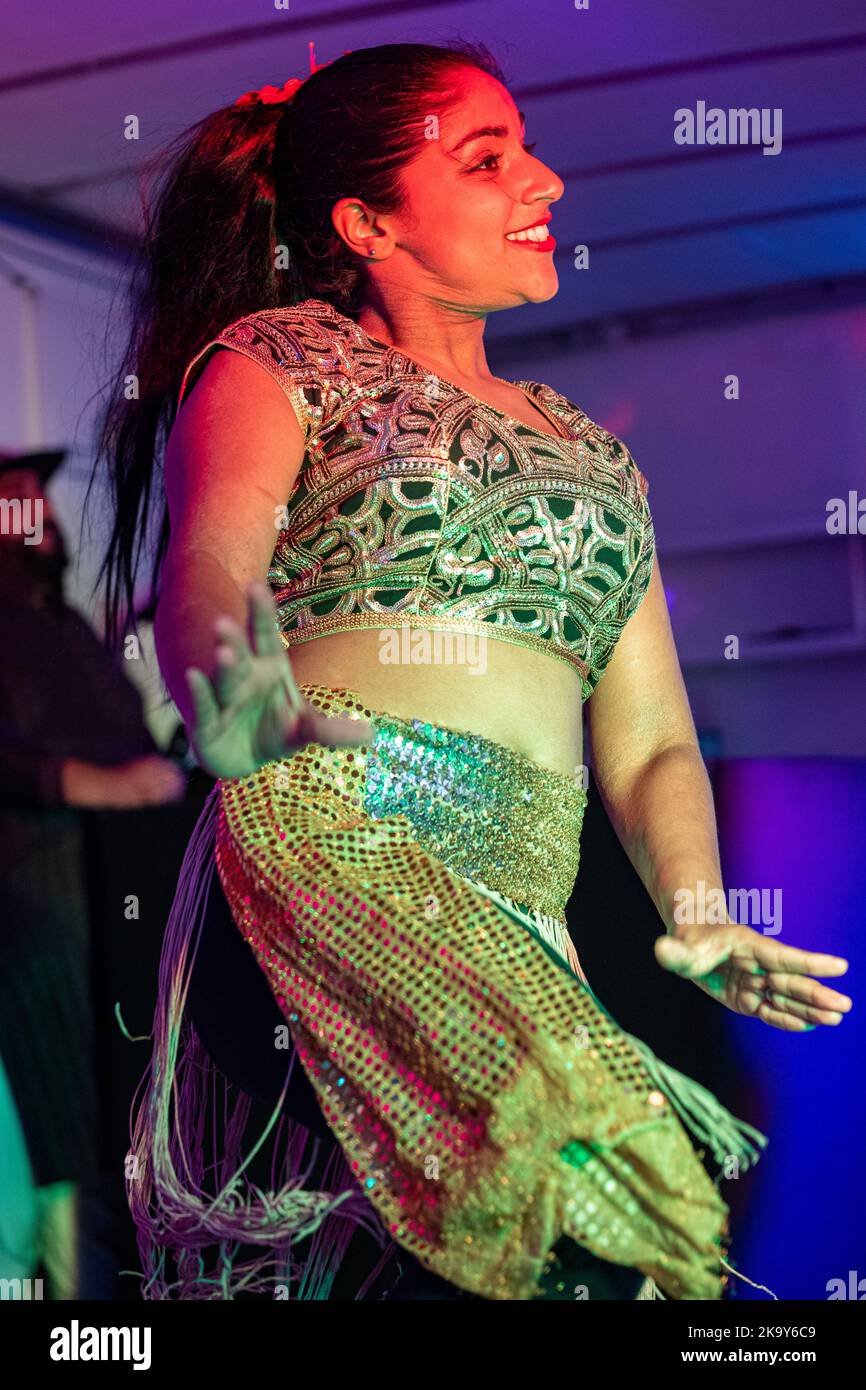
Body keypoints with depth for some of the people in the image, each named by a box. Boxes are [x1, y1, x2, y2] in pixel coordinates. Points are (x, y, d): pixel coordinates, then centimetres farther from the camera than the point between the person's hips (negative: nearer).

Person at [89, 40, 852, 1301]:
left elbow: (649, 743, 21)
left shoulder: (592, 453, 27)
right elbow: (207, 563, -8)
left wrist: (699, 917, 0)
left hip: (521, 940, 5)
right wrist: (236, 704, -32)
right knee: (597, 1154, -30)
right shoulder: (280, 358, 11)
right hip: (325, 855, -5)